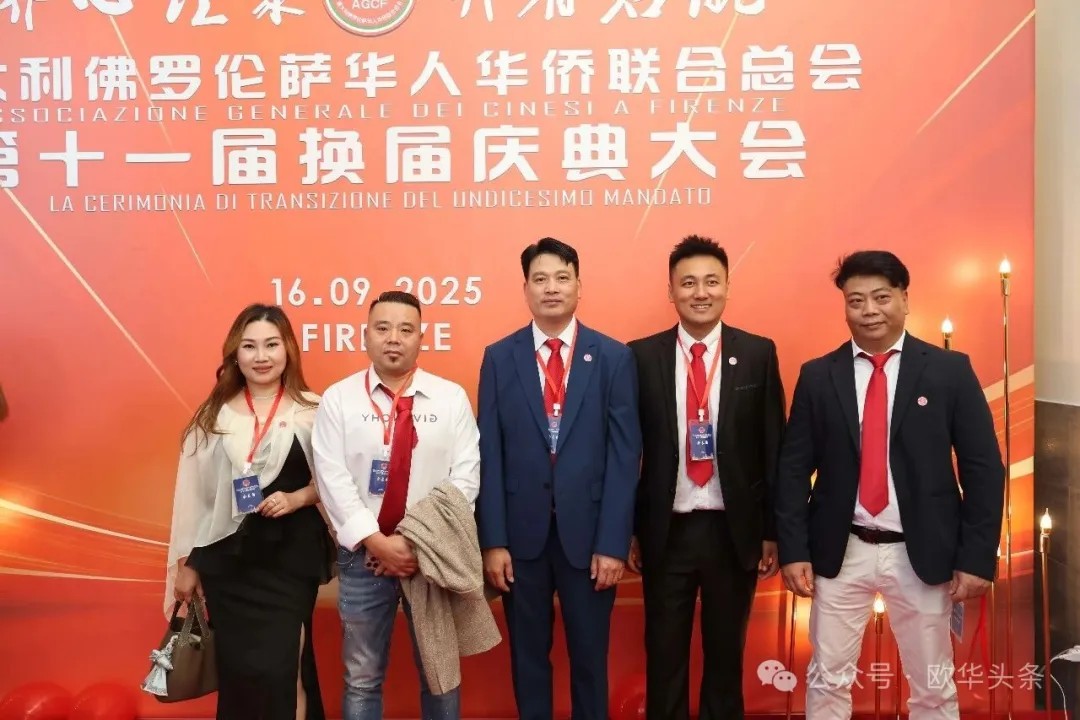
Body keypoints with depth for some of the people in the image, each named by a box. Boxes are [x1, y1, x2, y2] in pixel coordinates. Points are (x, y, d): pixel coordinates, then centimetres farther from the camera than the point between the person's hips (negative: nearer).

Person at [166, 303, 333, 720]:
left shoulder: (311, 412, -4)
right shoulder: (214, 415, 3)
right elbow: (193, 492, 5)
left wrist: (297, 498, -15)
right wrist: (186, 564, 6)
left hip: (290, 556, -2)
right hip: (226, 559, 2)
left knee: (279, 668, -5)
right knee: (236, 669, 9)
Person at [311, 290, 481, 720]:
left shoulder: (451, 398, 1)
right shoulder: (338, 399, 0)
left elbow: (466, 476, -4)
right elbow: (332, 479, -7)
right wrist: (377, 542, -15)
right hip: (362, 556, 0)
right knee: (362, 678, 13)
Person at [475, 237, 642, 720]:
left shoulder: (614, 357, -1)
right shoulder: (499, 358, 2)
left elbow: (625, 455, -4)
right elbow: (489, 455, -1)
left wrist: (613, 542, -9)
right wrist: (493, 541, -5)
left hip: (588, 530, -1)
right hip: (521, 532, 1)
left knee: (590, 655, 12)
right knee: (527, 654, 14)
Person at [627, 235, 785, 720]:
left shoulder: (758, 354, -2)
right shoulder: (642, 356, -2)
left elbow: (773, 448, 0)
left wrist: (772, 531, 0)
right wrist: (629, 528, 0)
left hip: (734, 529, 0)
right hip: (666, 530, 0)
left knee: (726, 652, 16)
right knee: (664, 654, 13)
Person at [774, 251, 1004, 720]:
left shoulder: (950, 370, -1)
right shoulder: (818, 376, 1)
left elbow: (984, 469, -1)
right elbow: (793, 469, 2)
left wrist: (977, 557, -6)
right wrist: (793, 551, -5)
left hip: (922, 555, 0)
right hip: (840, 553, 1)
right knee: (828, 681, 10)